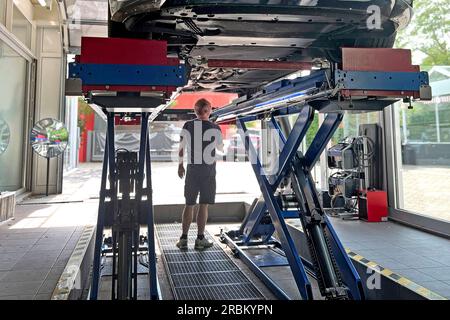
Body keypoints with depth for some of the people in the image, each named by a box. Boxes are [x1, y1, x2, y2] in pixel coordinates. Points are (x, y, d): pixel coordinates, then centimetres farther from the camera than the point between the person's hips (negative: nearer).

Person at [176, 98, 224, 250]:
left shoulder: (187, 126, -1)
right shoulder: (214, 128, -7)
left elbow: (181, 148, 3)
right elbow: (221, 148, 7)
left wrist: (180, 165, 17)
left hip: (192, 169, 2)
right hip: (208, 169, -2)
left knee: (189, 204, 11)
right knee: (203, 205, 3)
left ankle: (183, 239, 10)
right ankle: (200, 239, 6)